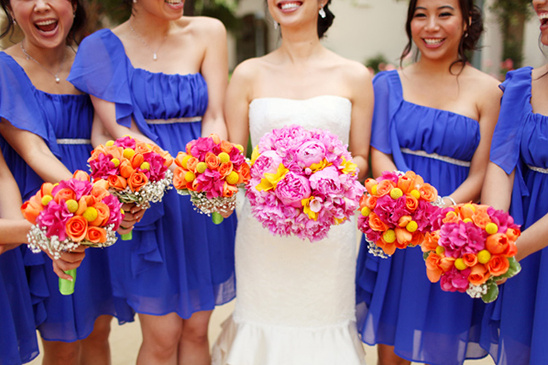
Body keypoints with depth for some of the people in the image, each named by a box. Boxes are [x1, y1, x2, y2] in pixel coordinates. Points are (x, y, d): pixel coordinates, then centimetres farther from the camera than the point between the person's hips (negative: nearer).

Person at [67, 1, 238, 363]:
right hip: (147, 203, -2)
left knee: (196, 330, 12)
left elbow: (214, 116, -1)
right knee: (162, 336, 4)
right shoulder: (104, 47, -2)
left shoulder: (208, 32, 3)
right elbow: (120, 132, -11)